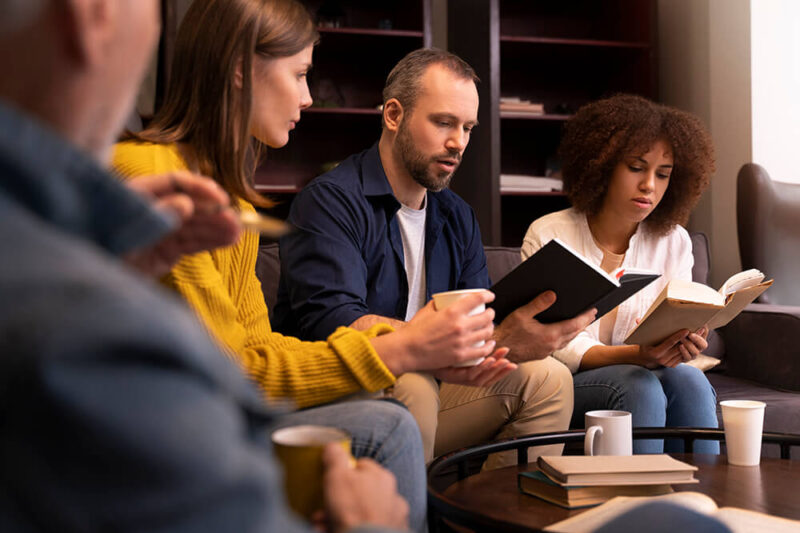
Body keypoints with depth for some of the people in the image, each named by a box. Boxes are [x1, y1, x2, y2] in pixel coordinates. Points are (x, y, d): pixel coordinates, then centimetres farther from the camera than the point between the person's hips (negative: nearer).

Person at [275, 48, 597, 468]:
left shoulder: (457, 217, 13)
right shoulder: (329, 201, -14)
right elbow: (332, 324, -29)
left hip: (422, 392, 7)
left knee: (547, 377, -6)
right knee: (408, 386, -36)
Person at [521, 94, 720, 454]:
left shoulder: (673, 242, 6)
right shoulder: (548, 237, -5)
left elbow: (676, 329, 4)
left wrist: (685, 345, -23)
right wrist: (636, 356, -28)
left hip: (643, 376, 3)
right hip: (564, 386, -3)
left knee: (686, 378, -30)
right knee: (638, 384, -33)